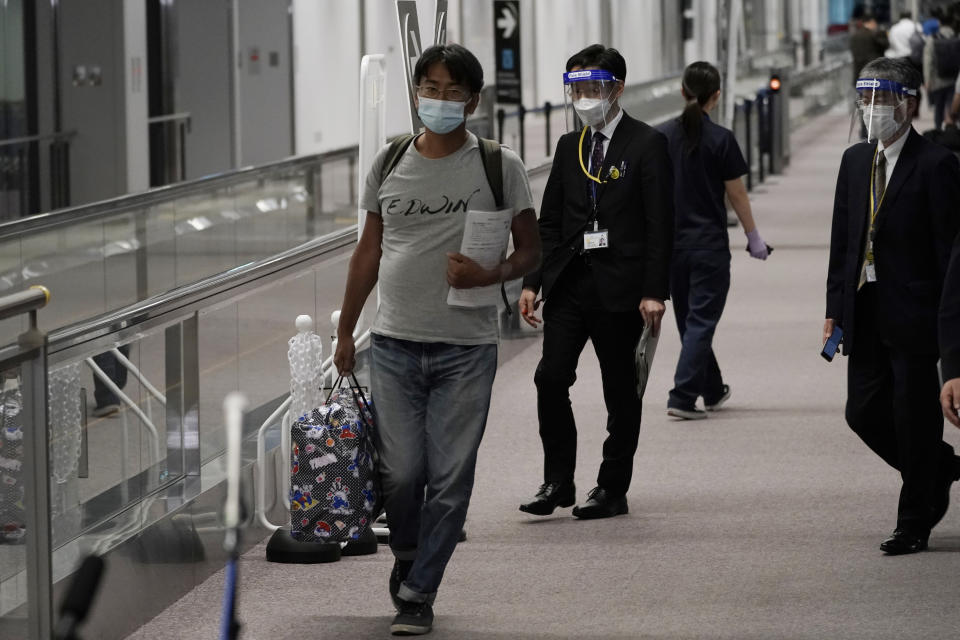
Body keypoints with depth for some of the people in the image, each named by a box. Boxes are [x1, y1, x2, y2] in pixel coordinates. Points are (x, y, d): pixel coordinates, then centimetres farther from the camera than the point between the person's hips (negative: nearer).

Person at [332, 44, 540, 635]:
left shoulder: (499, 167, 0)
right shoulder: (389, 164, 8)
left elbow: (530, 251, 3)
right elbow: (369, 252, 16)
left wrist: (487, 276, -18)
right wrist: (346, 332, 16)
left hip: (466, 348, -2)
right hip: (395, 344, 2)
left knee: (450, 479, -3)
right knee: (400, 472, -2)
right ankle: (407, 556, 27)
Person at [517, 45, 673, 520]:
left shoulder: (647, 145, -4)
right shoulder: (569, 147, 13)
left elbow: (660, 225, -8)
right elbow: (549, 221, 16)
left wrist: (654, 292, -14)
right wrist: (532, 282, 7)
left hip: (620, 287, -5)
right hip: (569, 282, 5)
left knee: (620, 390, 3)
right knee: (551, 377, -6)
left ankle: (612, 489, 12)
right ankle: (557, 482, 4)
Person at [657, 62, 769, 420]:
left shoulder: (662, 136, 0)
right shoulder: (720, 139, -11)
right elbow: (736, 193, -6)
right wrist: (753, 237, 6)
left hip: (671, 241, 5)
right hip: (710, 244, -5)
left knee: (688, 319, 16)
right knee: (701, 320, -2)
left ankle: (712, 391, 30)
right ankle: (682, 397, -12)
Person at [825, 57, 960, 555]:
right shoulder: (855, 160, 12)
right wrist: (835, 308, 10)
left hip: (914, 313, -7)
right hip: (866, 313, 7)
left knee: (913, 417, 0)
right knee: (864, 412, 7)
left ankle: (913, 523, 11)